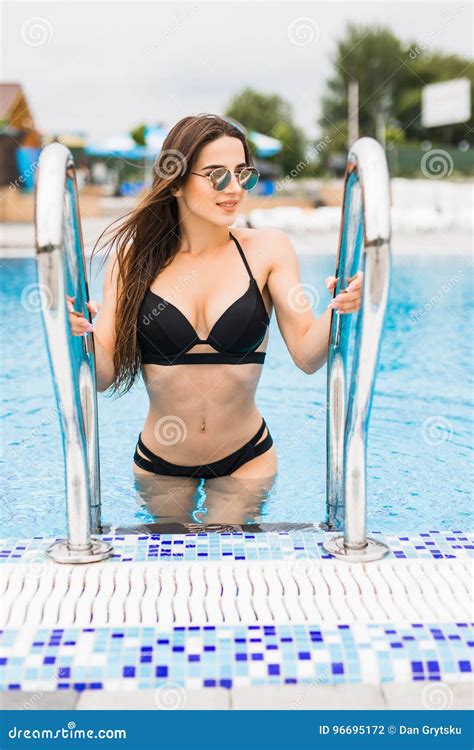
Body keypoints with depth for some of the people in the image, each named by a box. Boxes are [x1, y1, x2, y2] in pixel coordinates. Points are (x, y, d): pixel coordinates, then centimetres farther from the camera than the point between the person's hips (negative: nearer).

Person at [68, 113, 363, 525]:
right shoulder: (134, 257, -10)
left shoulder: (267, 249, -10)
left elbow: (307, 356, -14)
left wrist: (336, 312, -33)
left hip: (244, 461, -1)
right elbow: (104, 375, -12)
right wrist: (81, 334, -32)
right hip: (159, 465, 1)